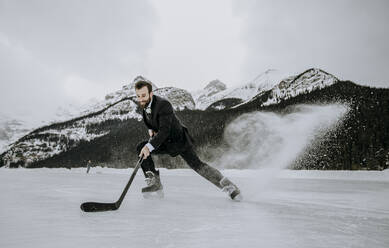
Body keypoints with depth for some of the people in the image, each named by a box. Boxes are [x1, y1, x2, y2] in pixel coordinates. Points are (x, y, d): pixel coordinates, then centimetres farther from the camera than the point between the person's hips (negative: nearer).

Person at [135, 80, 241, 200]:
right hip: (164, 142, 7)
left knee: (196, 164, -15)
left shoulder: (163, 104, -27)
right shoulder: (145, 105, -2)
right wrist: (150, 129, -2)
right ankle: (155, 182, -10)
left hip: (179, 139, -7)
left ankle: (228, 186, -4)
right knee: (141, 147, -13)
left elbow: (164, 131, -34)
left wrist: (150, 146, -43)